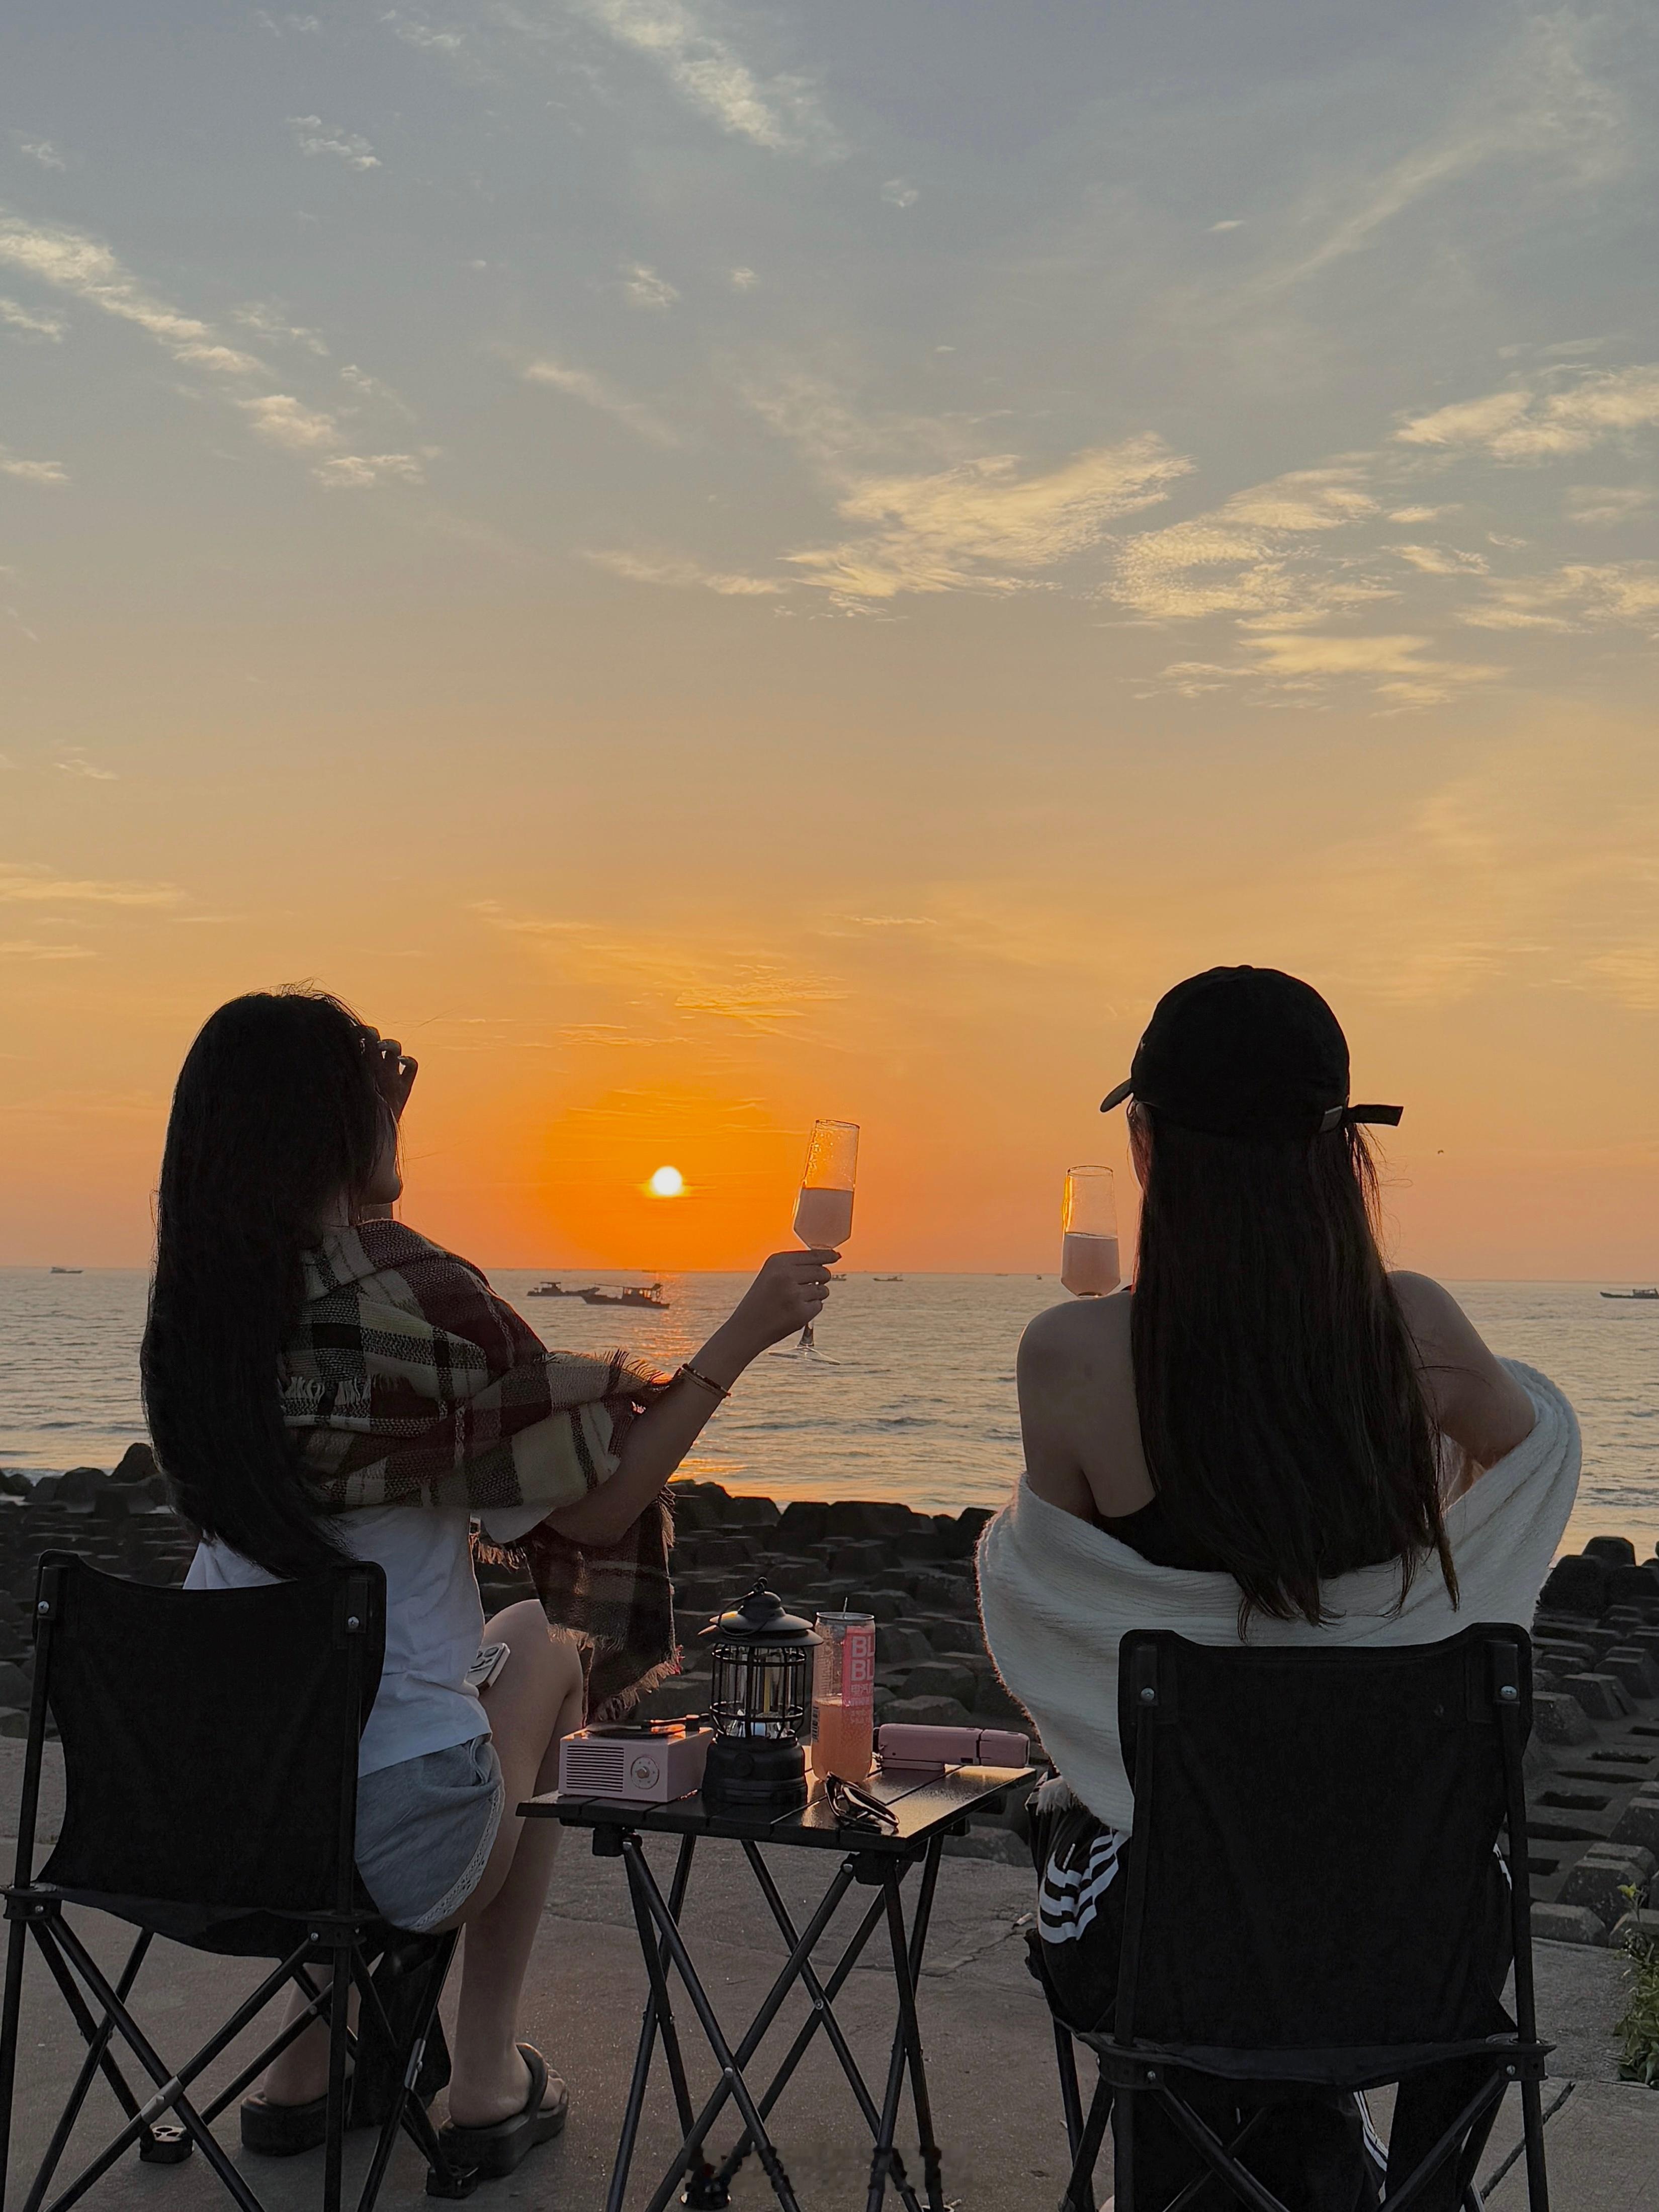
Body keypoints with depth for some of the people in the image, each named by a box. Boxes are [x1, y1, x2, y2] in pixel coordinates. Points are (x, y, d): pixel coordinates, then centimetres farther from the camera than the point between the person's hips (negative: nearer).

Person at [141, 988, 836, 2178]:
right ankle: (491, 2079, 29)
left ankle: (307, 2068, 34)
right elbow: (599, 1507, -11)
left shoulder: (195, 1307, -1)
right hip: (392, 1833, -6)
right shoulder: (413, 1290, -20)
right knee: (549, 1651, 25)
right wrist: (745, 1336, -5)